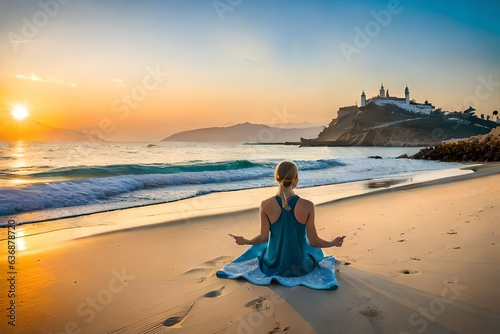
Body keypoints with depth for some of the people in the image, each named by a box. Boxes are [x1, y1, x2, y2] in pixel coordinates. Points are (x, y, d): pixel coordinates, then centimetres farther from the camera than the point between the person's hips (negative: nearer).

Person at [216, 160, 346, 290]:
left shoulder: (266, 205, -16)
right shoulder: (307, 206, -19)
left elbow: (263, 238, -9)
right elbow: (313, 241, -11)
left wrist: (245, 241, 11)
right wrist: (333, 243, 8)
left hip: (272, 265, 0)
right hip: (300, 267, 0)